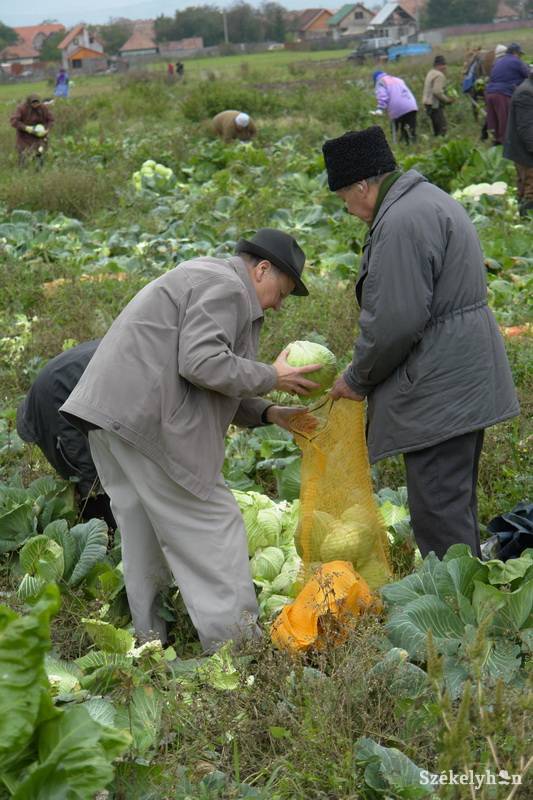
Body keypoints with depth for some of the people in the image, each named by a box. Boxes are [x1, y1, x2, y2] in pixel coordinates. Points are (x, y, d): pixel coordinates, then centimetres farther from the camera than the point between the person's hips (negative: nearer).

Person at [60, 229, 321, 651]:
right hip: (146, 421, -11)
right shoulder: (224, 286, -7)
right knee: (212, 526, -5)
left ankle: (148, 640, 21)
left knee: (145, 532, 15)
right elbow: (203, 364, -21)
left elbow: (210, 389, 25)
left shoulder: (205, 280, 27)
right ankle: (237, 648, -2)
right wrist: (272, 377, -8)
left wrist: (268, 413, 15)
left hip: (112, 411, 11)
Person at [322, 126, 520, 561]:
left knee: (439, 512, -5)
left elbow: (394, 322, -22)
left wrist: (358, 379, -6)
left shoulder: (401, 223, -19)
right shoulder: (428, 198, 16)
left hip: (439, 391, -11)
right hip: (464, 379, 11)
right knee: (455, 503, 19)